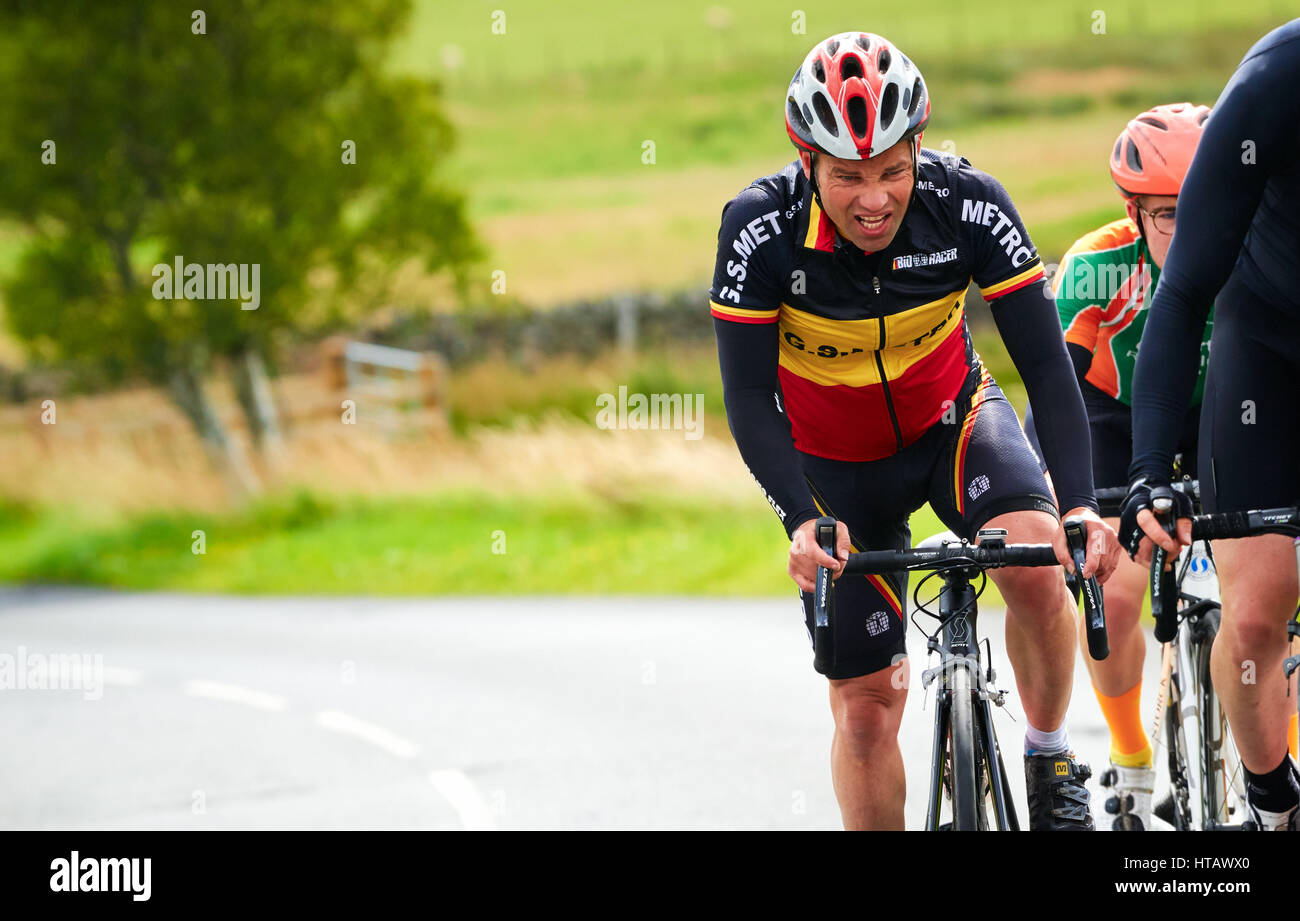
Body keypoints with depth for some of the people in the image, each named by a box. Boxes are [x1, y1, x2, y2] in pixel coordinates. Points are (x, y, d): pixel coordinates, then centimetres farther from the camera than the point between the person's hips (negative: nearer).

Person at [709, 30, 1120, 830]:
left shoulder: (968, 206, -27)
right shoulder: (761, 227, -28)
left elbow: (1048, 366, -24)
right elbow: (748, 398, -24)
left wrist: (1081, 505, -37)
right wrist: (802, 520, -39)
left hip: (952, 420, 0)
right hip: (835, 463, 0)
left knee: (1036, 563, -29)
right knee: (867, 704, -2)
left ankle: (1051, 760, -4)